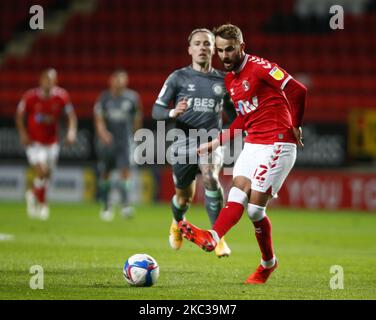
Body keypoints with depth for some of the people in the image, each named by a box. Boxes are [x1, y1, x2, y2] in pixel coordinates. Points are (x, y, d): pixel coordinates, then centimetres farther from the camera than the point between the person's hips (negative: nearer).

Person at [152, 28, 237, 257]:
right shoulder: (178, 78, 3)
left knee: (210, 176, -31)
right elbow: (156, 110, 1)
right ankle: (178, 224, 48)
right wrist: (172, 113, -21)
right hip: (184, 141, 0)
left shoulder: (222, 81, 11)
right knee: (184, 197, 10)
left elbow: (232, 113, 24)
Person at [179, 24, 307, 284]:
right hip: (252, 143, 7)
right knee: (237, 192, -12)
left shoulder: (260, 67, -12)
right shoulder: (230, 80, 15)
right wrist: (217, 142, 18)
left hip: (276, 144, -7)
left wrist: (295, 126, -7)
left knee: (255, 207, -10)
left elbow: (298, 91, -17)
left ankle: (268, 262, -1)